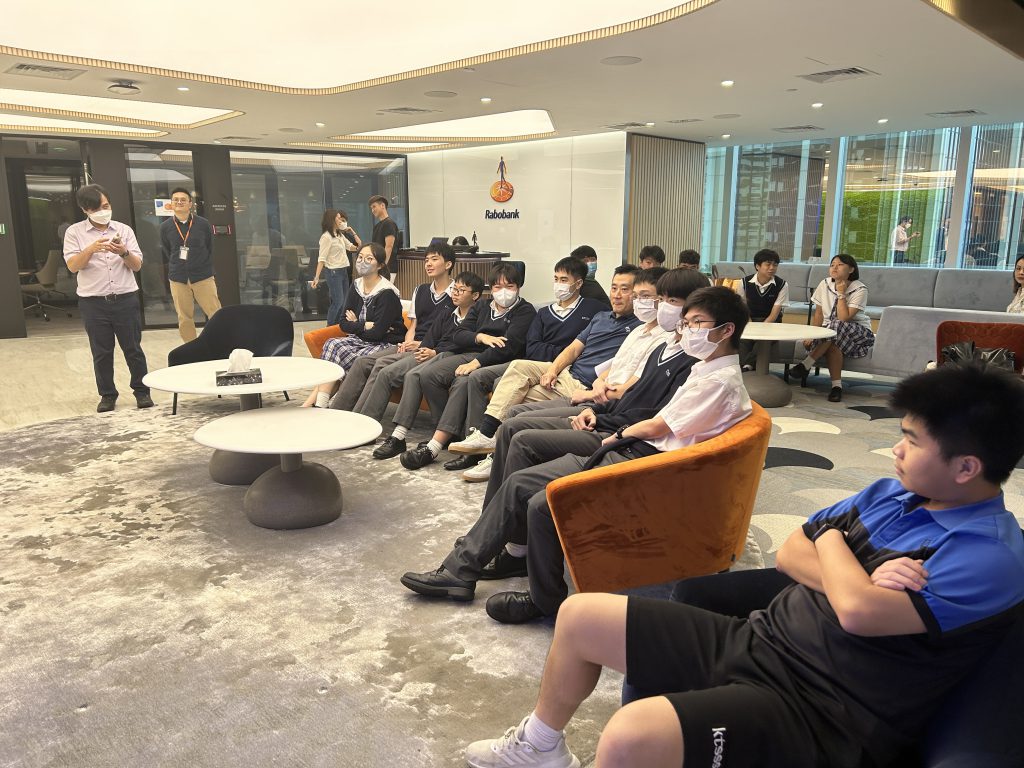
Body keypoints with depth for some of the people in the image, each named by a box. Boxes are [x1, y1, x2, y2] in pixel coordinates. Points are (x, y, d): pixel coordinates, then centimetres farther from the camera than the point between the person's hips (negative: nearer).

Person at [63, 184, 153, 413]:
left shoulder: (124, 229, 7)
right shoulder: (74, 232, 3)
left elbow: (137, 265, 3)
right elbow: (72, 265, -7)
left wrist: (124, 252, -18)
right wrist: (91, 249, -23)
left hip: (125, 298, 1)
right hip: (93, 302, 0)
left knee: (133, 348, 5)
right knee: (101, 352, 7)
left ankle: (142, 391, 16)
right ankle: (107, 394, 18)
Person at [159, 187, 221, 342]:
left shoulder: (203, 224, -3)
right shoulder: (165, 227, 1)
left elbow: (210, 250, 6)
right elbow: (166, 253, 10)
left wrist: (203, 269, 9)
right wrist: (177, 267, 7)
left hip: (203, 277, -1)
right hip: (178, 279, 2)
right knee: (184, 318, 8)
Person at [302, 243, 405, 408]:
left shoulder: (387, 293, -13)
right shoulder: (356, 286, 9)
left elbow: (376, 333, -17)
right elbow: (343, 323, 6)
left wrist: (356, 325, -1)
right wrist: (365, 326, -10)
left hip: (384, 344, -7)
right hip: (362, 340, 7)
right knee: (332, 344, -22)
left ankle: (314, 401, -17)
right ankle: (319, 403, -23)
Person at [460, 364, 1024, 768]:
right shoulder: (891, 493, 10)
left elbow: (858, 611, -29)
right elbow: (789, 553, 9)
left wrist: (831, 540, -7)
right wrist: (858, 580, -12)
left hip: (820, 714, -8)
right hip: (756, 641, 9)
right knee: (579, 616, 9)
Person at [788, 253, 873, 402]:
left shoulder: (860, 289, -13)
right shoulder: (825, 285, 0)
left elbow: (843, 319, -23)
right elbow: (818, 314, 2)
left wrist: (841, 294, -21)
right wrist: (811, 335, -11)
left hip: (859, 334, -3)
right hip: (831, 332, 3)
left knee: (836, 327, -36)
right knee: (833, 345, -35)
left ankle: (806, 365, -32)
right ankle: (836, 386, -27)